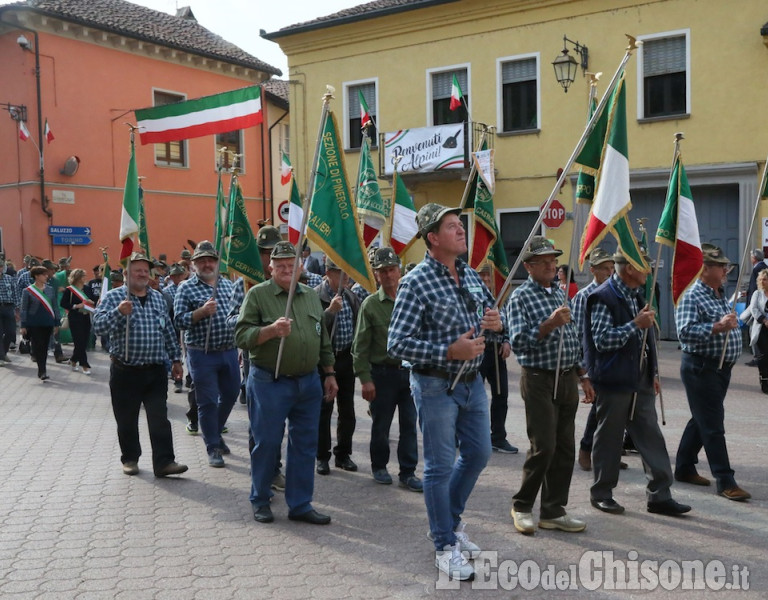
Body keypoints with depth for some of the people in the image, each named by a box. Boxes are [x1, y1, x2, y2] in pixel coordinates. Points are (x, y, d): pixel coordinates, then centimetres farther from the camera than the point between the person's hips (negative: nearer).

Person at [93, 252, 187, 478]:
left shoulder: (158, 298, 11)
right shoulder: (113, 297, -3)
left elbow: (168, 330, 16)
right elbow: (98, 326, -14)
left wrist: (175, 358, 16)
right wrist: (118, 312, -30)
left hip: (156, 371, 3)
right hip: (125, 372, -3)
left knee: (159, 418, -1)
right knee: (127, 420, 9)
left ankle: (164, 462, 1)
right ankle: (130, 459, 25)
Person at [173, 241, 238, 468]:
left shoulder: (228, 284, 11)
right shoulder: (186, 288, -4)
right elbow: (179, 320, -10)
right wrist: (201, 312, -25)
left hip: (229, 351, 5)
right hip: (202, 354, -5)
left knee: (230, 395, 15)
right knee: (208, 402, 2)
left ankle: (215, 432, 39)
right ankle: (213, 448, 13)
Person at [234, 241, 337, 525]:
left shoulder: (311, 295, 12)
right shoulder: (257, 294, -3)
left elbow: (323, 338, 18)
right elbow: (241, 336, -9)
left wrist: (329, 374, 16)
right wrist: (271, 330, -25)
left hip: (309, 383, 5)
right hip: (270, 383, -5)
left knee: (305, 445, 8)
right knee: (267, 443, 4)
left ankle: (300, 504, 20)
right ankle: (260, 501, 23)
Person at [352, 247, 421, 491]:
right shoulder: (370, 304, -2)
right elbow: (360, 346, -4)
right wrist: (365, 379, -9)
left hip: (411, 371, 2)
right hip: (382, 373, -2)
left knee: (409, 425, 4)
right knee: (381, 425, 10)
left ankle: (407, 473, 15)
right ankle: (379, 466, 30)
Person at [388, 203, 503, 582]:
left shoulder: (471, 275, 6)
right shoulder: (416, 283, -16)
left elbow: (489, 315, 19)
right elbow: (397, 344, -19)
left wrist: (497, 323, -6)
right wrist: (450, 352, -25)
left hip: (472, 381, 7)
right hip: (436, 385, -7)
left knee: (478, 454, 18)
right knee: (441, 466, 4)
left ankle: (450, 520, 39)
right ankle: (445, 546, 20)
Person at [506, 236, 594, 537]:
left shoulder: (560, 294, 16)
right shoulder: (520, 297, -7)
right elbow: (518, 343, -17)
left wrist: (583, 377, 17)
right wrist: (549, 324, -28)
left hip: (567, 380, 7)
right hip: (539, 380, -7)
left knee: (565, 449, 8)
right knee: (543, 447, -7)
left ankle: (553, 511, 18)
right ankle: (522, 506, 12)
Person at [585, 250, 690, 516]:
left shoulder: (638, 295, 13)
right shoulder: (603, 298, -14)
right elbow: (602, 340, -21)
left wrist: (653, 373, 18)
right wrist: (635, 324, -22)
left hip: (640, 382, 8)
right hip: (614, 381, -8)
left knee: (651, 437, 7)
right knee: (609, 439, 5)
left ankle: (659, 495, 15)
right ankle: (601, 494, 19)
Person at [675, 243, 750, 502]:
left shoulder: (721, 295, 14)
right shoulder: (691, 296, -15)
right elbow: (685, 332, -27)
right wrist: (717, 327, -31)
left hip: (721, 368, 9)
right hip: (701, 368, -9)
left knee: (702, 421, 16)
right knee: (713, 426, -4)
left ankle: (684, 468, 27)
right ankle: (725, 481, 1)